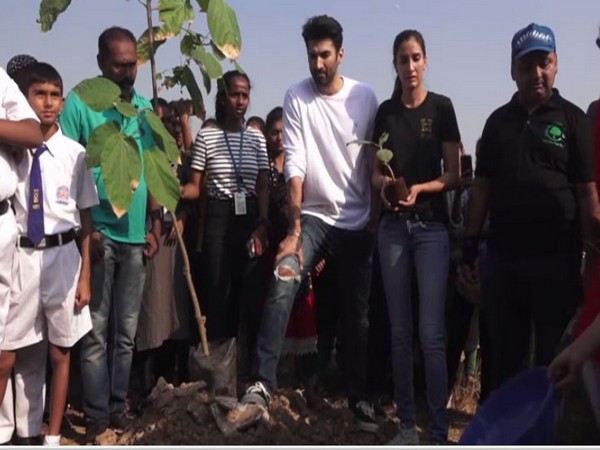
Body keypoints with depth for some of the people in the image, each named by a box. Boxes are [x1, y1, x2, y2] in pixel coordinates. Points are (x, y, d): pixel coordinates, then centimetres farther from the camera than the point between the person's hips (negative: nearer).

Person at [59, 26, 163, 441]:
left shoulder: (147, 108, 10)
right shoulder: (79, 103, -4)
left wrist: (155, 227, 10)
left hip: (136, 235, 5)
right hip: (98, 232, -4)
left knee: (126, 331, 10)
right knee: (96, 330, 1)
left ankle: (118, 406, 21)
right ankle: (96, 415, 10)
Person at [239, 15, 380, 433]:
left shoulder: (365, 96, 0)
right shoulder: (297, 97, -5)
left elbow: (374, 163, 3)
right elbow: (294, 165, -12)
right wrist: (294, 229, -18)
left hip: (357, 223, 1)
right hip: (313, 216, -1)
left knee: (357, 314, 9)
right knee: (280, 292, -23)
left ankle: (361, 398, 22)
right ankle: (263, 384, -18)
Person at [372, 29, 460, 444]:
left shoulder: (442, 107, 0)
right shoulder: (386, 111, 9)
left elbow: (453, 175, -1)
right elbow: (375, 171, 13)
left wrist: (419, 188, -18)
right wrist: (384, 183, -9)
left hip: (431, 226, -3)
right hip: (393, 226, 4)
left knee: (432, 333, -8)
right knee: (400, 331, 6)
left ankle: (439, 432, -1)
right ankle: (407, 425, 15)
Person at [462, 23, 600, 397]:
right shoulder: (498, 121, 10)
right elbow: (482, 187, 10)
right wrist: (470, 246, 5)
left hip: (556, 258, -3)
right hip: (502, 257, 3)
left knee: (555, 359, 7)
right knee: (502, 354, 12)